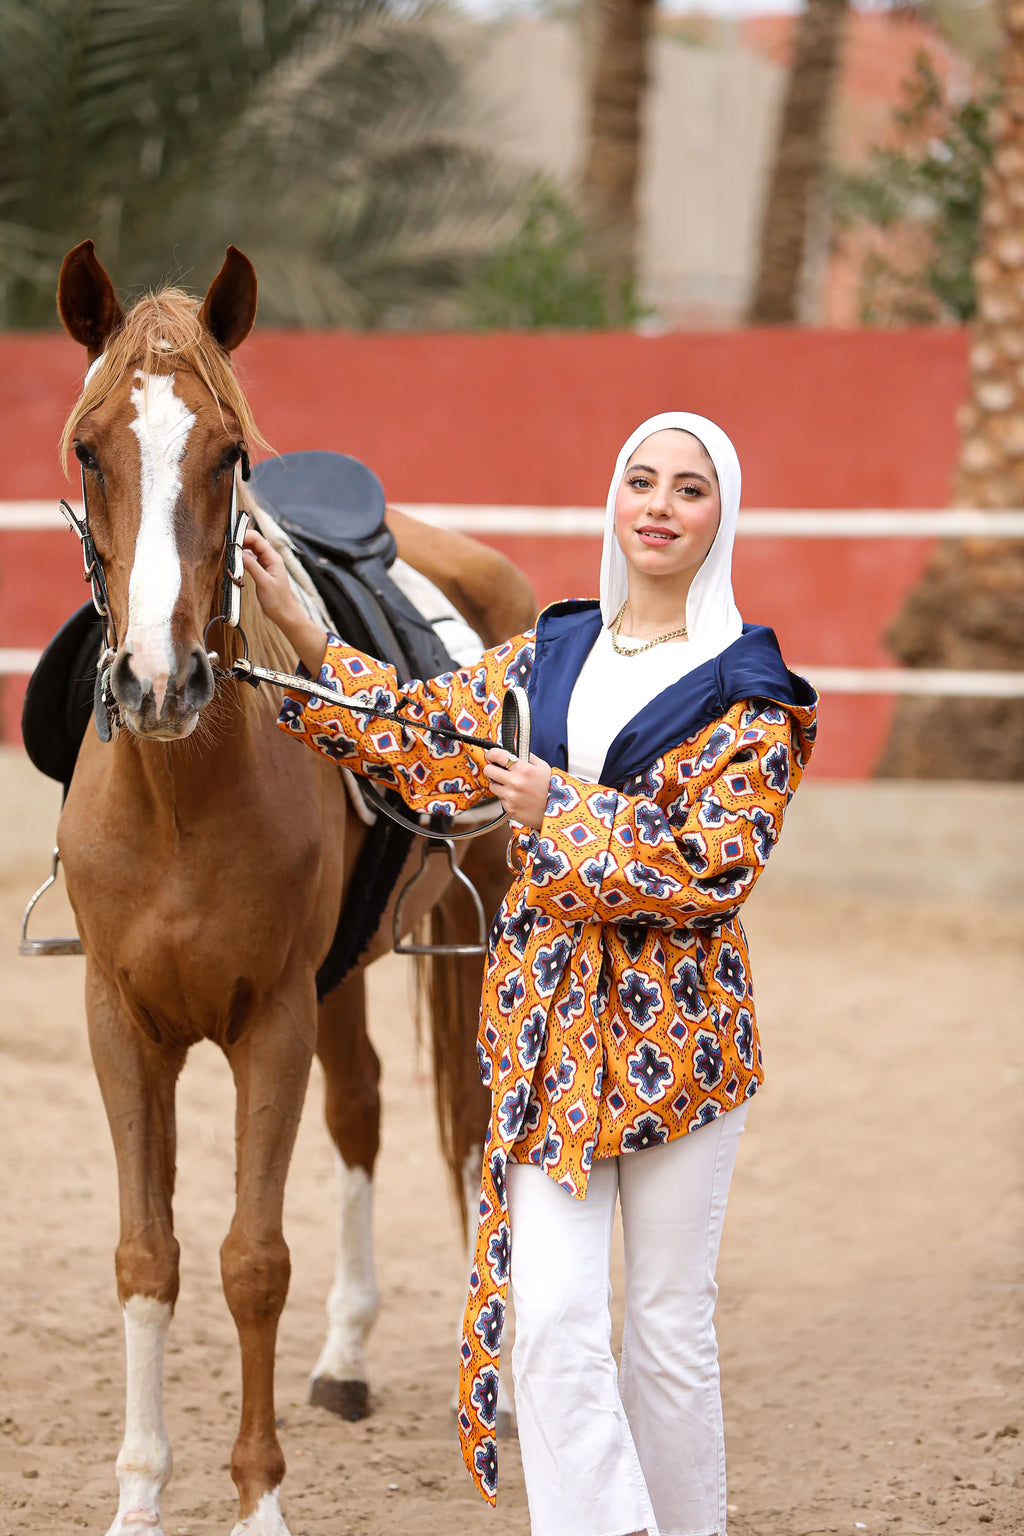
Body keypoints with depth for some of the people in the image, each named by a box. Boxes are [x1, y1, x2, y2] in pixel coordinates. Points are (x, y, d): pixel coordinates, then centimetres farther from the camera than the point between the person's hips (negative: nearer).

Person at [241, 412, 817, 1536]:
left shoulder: (747, 690, -5)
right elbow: (422, 731, 14)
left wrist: (564, 812, -17)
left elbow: (716, 868, -13)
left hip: (676, 1027, -3)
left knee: (669, 1326, 5)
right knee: (548, 1317, -8)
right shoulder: (554, 654, 11)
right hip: (545, 1021, 3)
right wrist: (295, 630, 7)